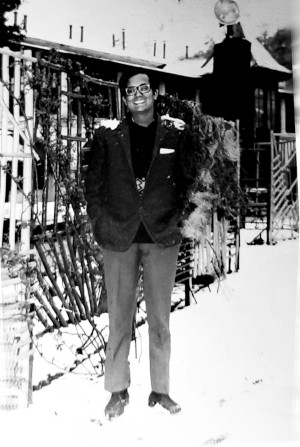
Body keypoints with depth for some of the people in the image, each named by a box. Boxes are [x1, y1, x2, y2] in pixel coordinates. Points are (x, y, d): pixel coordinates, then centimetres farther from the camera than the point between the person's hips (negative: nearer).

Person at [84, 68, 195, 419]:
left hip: (162, 238, 1)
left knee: (160, 317, 7)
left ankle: (160, 389, 21)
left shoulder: (177, 136, 6)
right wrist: (102, 224, -1)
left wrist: (177, 220, 0)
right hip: (119, 238, 0)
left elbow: (188, 183, 9)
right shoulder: (108, 137, 5)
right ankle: (118, 391, 20)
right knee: (119, 316, 6)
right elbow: (93, 185, 7)